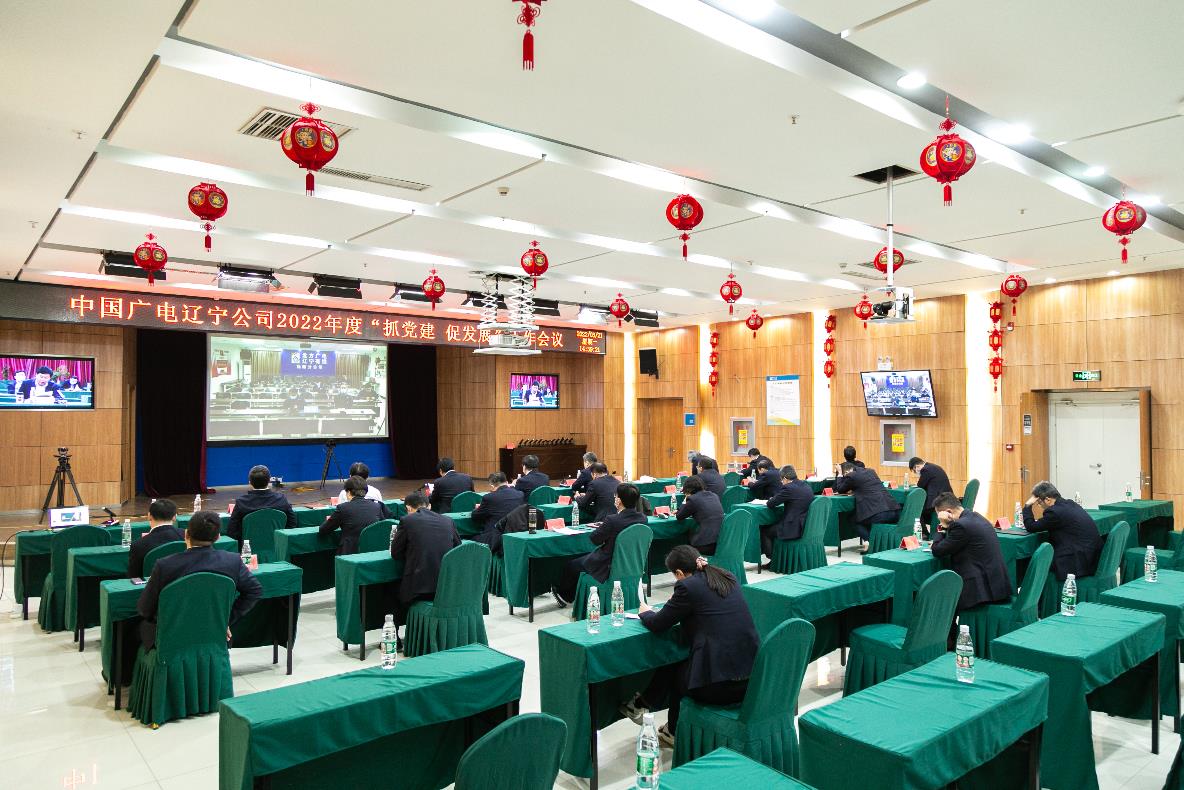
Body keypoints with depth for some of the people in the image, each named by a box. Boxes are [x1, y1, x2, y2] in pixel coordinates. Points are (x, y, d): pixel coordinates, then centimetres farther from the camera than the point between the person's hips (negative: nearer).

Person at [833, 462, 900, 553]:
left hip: (879, 515, -7)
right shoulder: (871, 471, 22)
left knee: (854, 520, 19)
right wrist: (853, 491, 34)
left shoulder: (851, 476, 1)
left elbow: (839, 490, 16)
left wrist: (840, 474, 25)